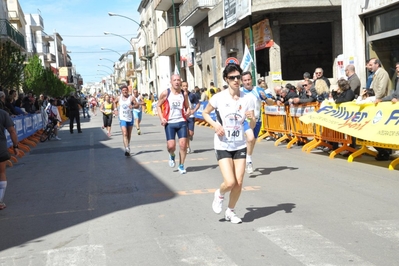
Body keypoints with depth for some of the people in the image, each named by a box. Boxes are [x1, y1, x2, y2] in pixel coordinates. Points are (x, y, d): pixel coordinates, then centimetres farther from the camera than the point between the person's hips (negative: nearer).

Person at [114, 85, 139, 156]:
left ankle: (128, 146, 37)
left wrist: (133, 106, -23)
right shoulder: (119, 98, 1)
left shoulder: (131, 98, -5)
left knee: (129, 134, 15)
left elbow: (137, 105, -3)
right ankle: (127, 149, -24)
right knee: (125, 134, -16)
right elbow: (115, 102, 22)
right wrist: (115, 109, 10)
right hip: (122, 118, -1)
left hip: (130, 118, 1)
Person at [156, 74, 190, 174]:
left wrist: (188, 111, -7)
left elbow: (187, 106, 17)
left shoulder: (184, 94, 6)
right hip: (169, 123, -2)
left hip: (181, 122, 2)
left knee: (183, 144, -6)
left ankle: (181, 165, 13)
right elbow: (158, 106, 7)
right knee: (171, 146, -9)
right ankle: (172, 156, 29)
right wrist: (161, 118, -5)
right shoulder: (165, 93, -2)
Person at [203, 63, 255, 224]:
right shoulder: (219, 98, -10)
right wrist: (215, 125, -12)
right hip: (222, 146, -3)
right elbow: (205, 113, 5)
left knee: (239, 183, 2)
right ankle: (219, 194, 22)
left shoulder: (247, 99, -3)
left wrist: (252, 119, -22)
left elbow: (252, 126, 1)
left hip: (240, 145, 3)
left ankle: (230, 212, 26)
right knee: (230, 182, -14)